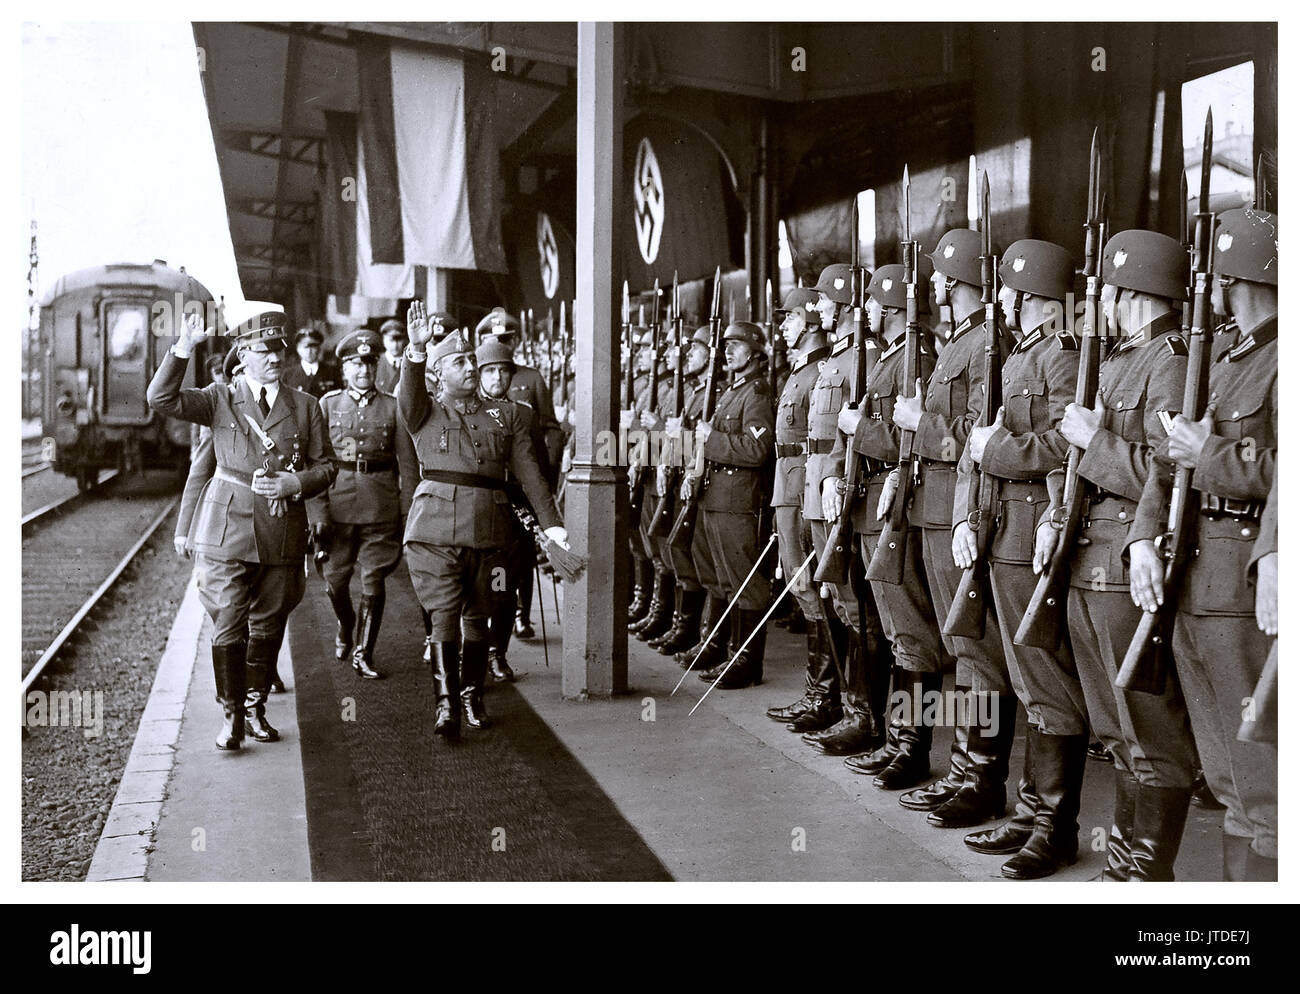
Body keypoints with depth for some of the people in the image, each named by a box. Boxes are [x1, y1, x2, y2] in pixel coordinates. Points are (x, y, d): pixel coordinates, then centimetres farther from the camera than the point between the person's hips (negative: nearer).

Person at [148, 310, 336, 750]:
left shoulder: (305, 406, 9)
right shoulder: (220, 399, 4)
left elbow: (326, 466, 9)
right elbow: (161, 399, -10)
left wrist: (296, 484, -11)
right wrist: (184, 346, -20)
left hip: (283, 535, 2)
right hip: (228, 531, -2)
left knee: (268, 627, 10)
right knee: (227, 627, -3)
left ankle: (255, 706, 25)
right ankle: (231, 714, 11)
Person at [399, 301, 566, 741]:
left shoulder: (506, 416, 15)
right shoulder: (424, 413, 10)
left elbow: (529, 473, 11)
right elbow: (407, 391, -14)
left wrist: (551, 523, 4)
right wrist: (416, 349, -31)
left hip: (488, 532, 2)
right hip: (435, 529, -2)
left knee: (478, 617, 9)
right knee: (445, 615, -9)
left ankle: (472, 696, 25)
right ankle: (446, 703, -5)